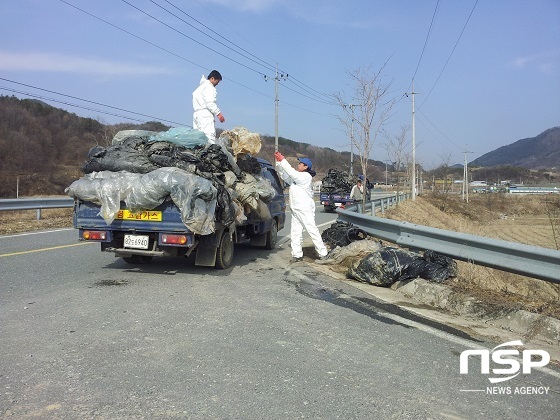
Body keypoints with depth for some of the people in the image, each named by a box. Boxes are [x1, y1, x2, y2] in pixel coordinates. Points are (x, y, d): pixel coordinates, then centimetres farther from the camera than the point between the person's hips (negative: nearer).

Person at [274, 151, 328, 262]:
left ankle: (323, 253, -1)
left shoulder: (306, 176, -10)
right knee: (295, 232, 4)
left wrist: (283, 160, -17)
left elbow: (292, 173, -21)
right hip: (295, 209, 9)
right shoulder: (296, 177, 18)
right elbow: (285, 175, 20)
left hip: (305, 209, -9)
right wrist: (279, 162, 9)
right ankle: (297, 255, 7)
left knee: (312, 230, -7)